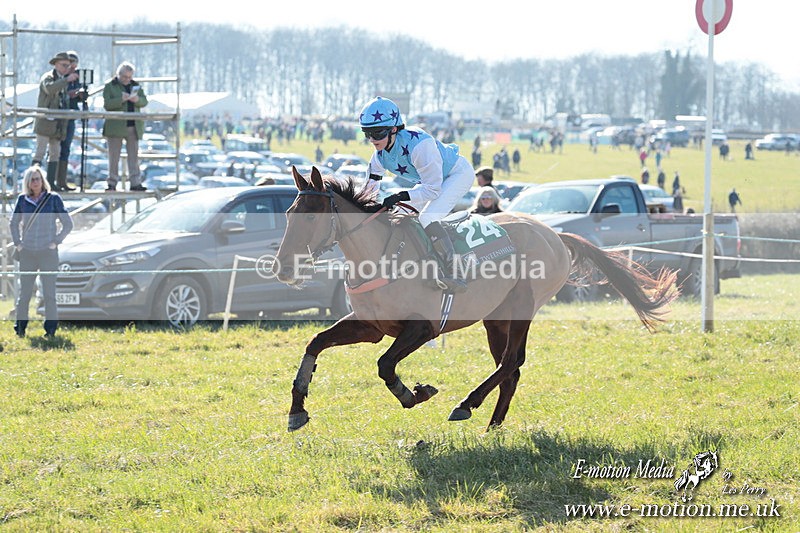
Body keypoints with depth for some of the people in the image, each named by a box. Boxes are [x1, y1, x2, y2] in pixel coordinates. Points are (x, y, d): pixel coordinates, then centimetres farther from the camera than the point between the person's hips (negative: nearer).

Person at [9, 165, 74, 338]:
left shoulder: (53, 199, -1)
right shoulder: (23, 200, 6)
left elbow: (68, 224, 3)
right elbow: (14, 223, 19)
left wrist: (56, 241, -5)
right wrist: (17, 243, 8)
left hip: (48, 252, -3)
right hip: (27, 253, 3)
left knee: (49, 293, -1)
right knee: (24, 292, 5)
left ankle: (51, 329, 5)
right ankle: (20, 328, 12)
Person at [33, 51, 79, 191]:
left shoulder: (63, 80, 18)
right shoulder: (47, 77, -7)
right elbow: (49, 88, -29)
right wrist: (67, 80, -32)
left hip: (58, 124, 8)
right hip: (45, 122, -8)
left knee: (55, 153, 7)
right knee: (40, 152, -9)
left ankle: (51, 182, 11)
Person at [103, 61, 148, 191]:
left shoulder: (135, 86, 15)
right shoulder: (110, 87, 1)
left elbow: (144, 101, 8)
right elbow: (107, 104, -10)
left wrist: (137, 100, -14)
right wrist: (121, 100, -23)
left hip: (133, 127, 4)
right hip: (116, 127, -4)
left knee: (134, 155, 2)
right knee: (114, 156, 1)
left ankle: (135, 183, 2)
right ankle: (112, 183, 6)